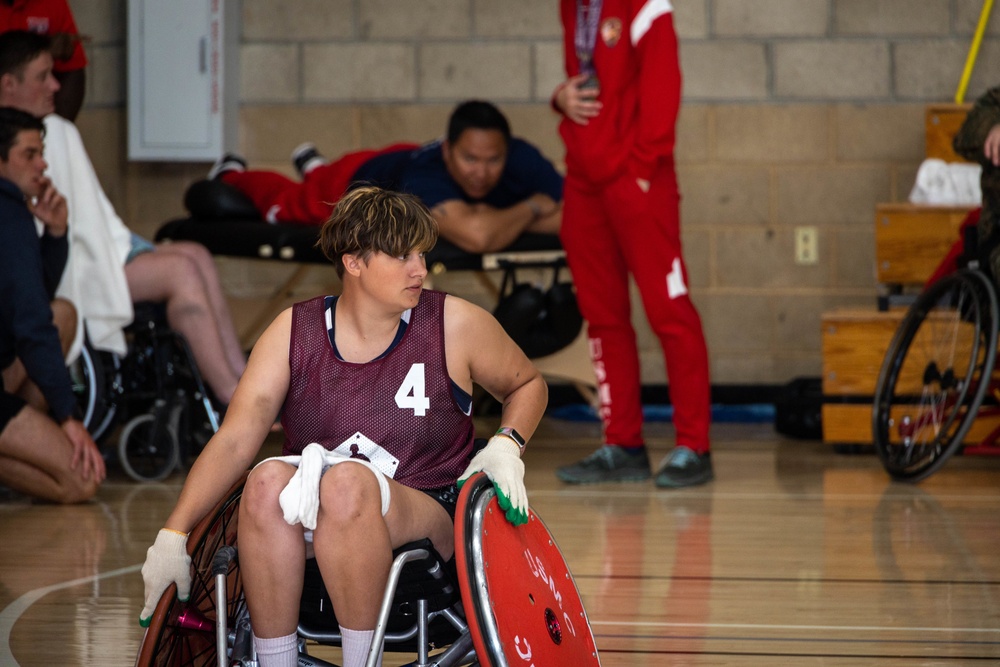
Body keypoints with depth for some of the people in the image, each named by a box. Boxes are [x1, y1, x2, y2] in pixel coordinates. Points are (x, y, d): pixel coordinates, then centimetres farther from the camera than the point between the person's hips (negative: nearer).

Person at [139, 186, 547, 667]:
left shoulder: (456, 325, 1)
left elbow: (527, 385, 19)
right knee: (268, 480, -32)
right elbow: (234, 441, -5)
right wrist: (173, 536, -15)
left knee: (347, 483, -35)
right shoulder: (295, 332, 2)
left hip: (429, 516, -2)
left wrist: (506, 446, -2)